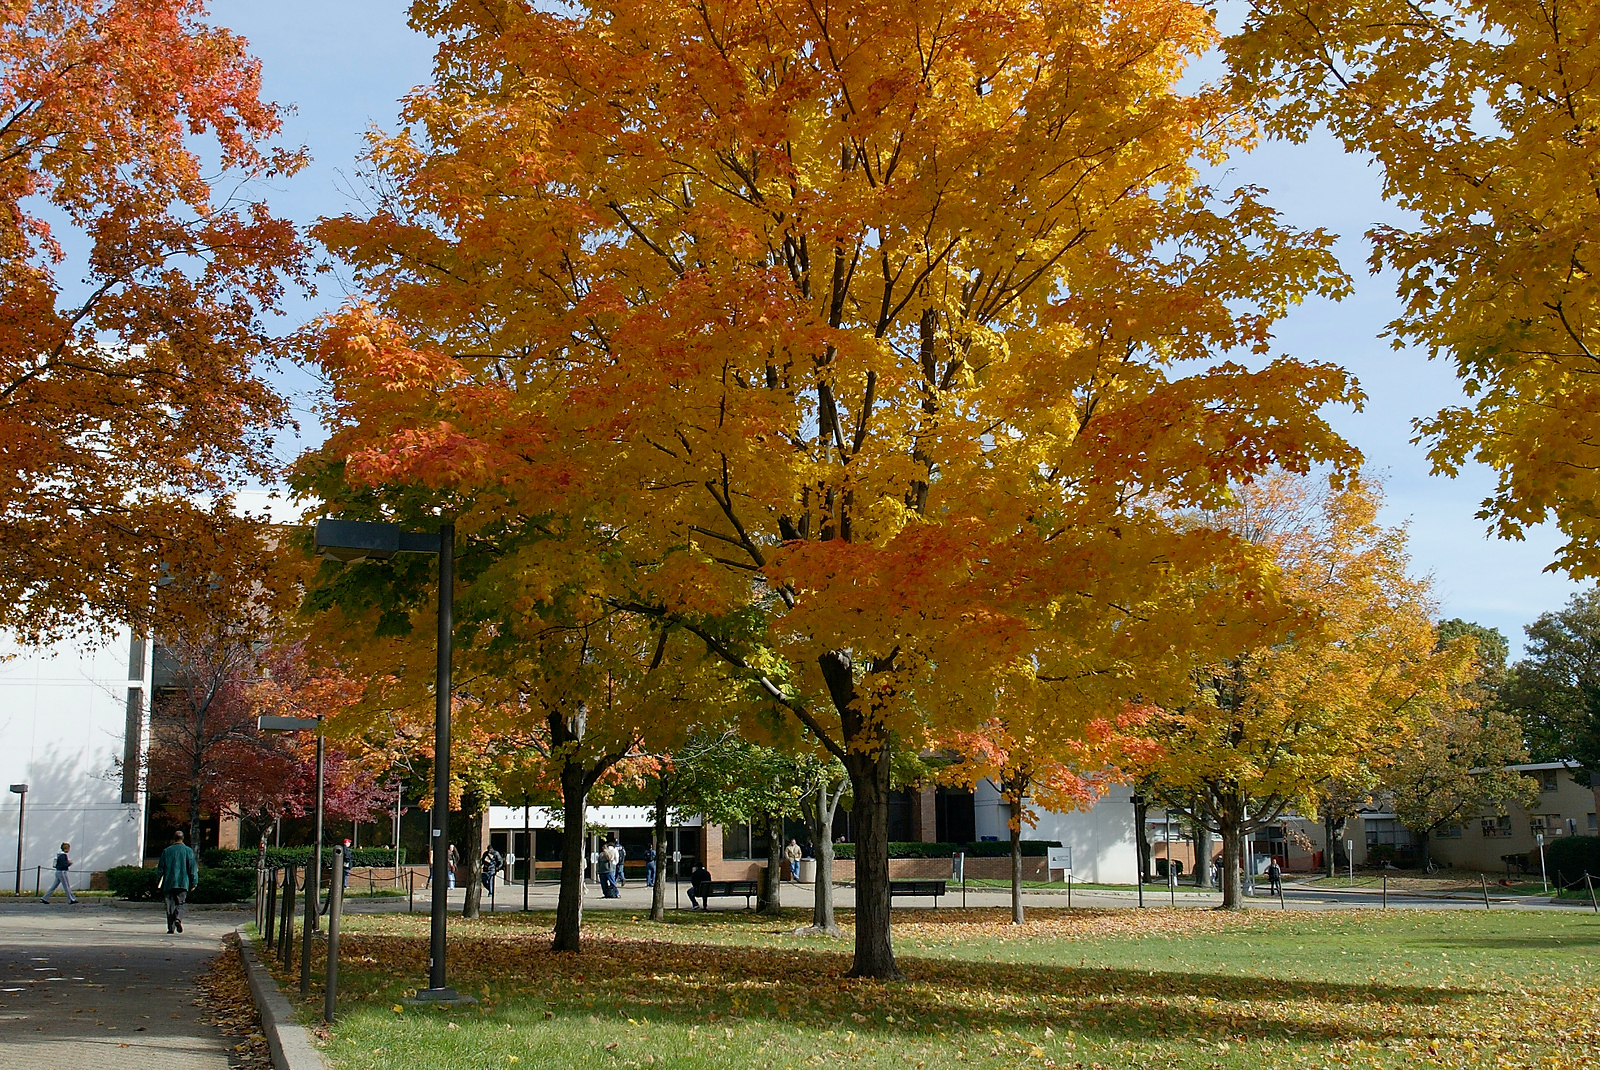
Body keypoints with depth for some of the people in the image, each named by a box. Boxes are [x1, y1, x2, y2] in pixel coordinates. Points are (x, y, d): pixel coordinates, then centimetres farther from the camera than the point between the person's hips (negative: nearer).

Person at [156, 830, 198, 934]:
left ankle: (171, 926, 1)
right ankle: (178, 919, -22)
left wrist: (158, 882, 17)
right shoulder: (188, 851, 1)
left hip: (169, 883, 1)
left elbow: (161, 868, 8)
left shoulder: (166, 851, 5)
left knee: (170, 905, 5)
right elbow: (193, 868, 0)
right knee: (180, 903, 4)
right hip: (183, 882, -1)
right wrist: (193, 882, 5)